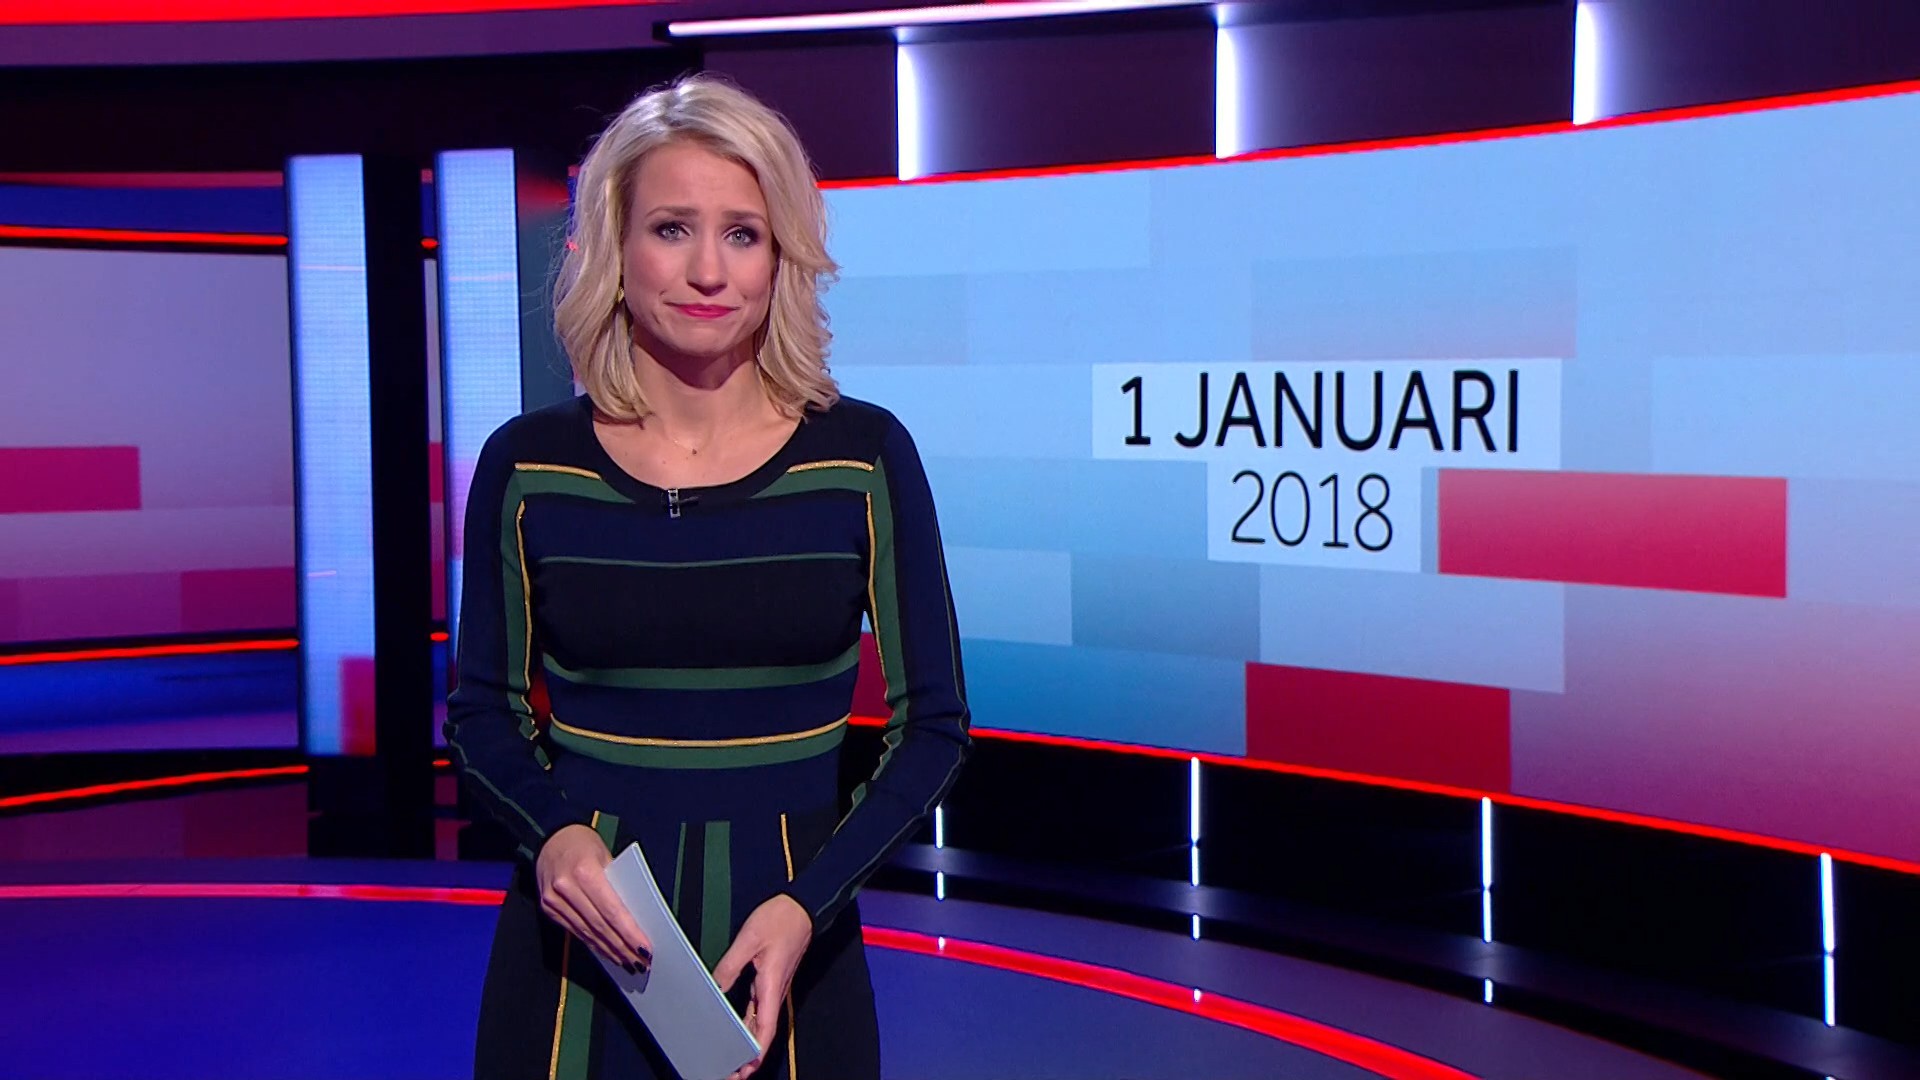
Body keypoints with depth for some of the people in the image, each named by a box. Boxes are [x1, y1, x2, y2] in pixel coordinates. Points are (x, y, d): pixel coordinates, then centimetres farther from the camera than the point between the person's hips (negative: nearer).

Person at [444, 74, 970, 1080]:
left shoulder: (863, 458, -6)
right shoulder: (526, 464, -3)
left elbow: (933, 726, -2)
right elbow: (482, 713, 6)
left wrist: (807, 903, -14)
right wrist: (554, 835, -13)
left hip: (788, 942, -1)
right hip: (580, 937, 1)